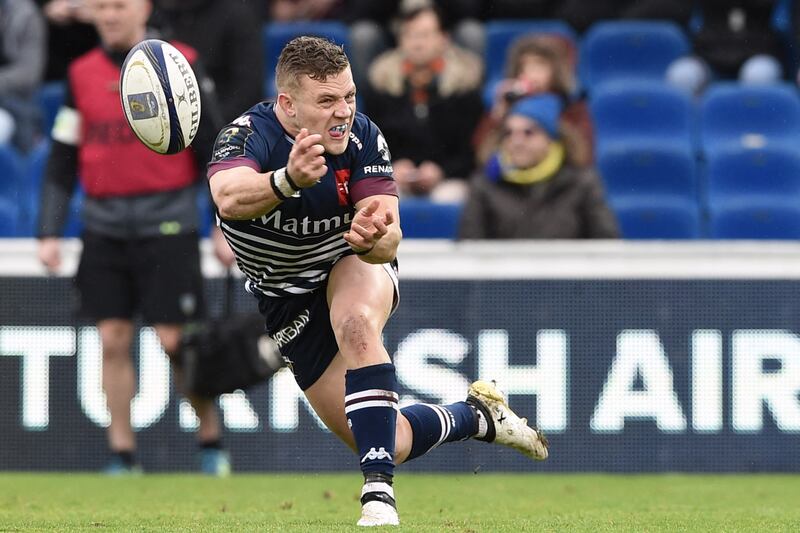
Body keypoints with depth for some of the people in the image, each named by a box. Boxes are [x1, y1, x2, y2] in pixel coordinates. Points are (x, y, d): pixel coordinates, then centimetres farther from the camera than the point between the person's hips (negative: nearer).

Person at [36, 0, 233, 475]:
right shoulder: (81, 74, 10)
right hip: (103, 227, 4)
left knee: (175, 339, -6)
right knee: (113, 340, 0)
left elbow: (213, 148, 1)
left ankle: (212, 443, 10)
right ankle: (122, 455, 7)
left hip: (167, 222, -4)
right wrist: (49, 234, 6)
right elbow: (61, 164, 14)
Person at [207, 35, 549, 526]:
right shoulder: (248, 135, -27)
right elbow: (229, 197, -50)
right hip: (288, 298, 0)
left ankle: (379, 490, -38)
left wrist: (374, 240, -54)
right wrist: (287, 181, -70)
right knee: (392, 446, -3)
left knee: (356, 324, -39)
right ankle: (477, 416, 28)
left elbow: (389, 240, -29)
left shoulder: (363, 138, -20)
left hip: (356, 268, 0)